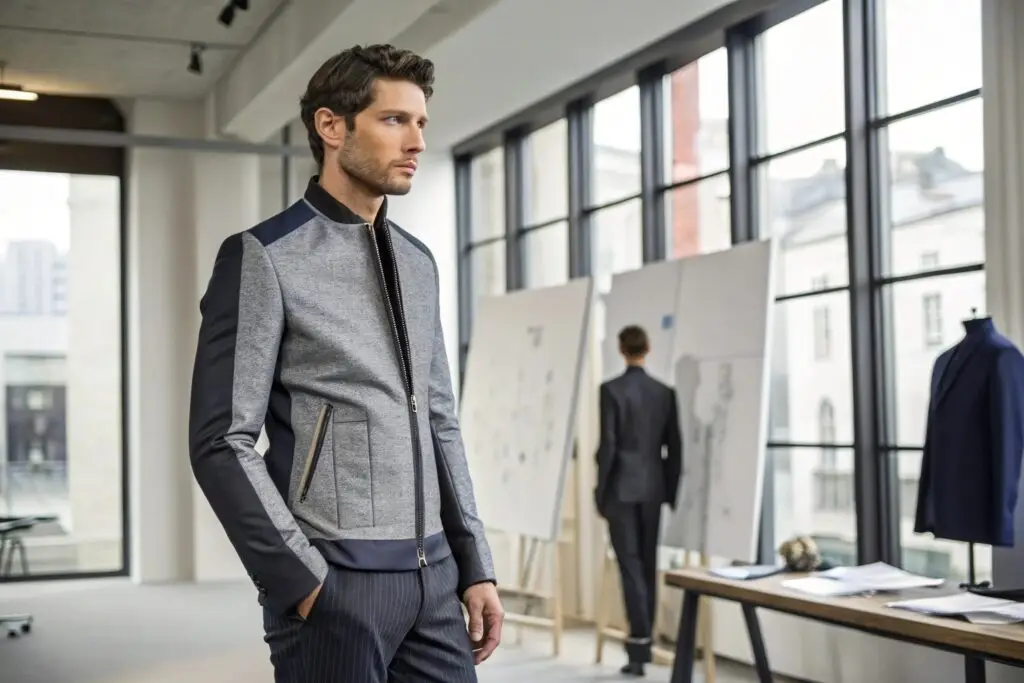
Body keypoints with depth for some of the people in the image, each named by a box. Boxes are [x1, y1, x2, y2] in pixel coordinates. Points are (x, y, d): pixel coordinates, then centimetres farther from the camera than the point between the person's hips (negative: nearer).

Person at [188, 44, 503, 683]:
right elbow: (223, 443, -10)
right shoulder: (264, 258, -6)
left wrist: (475, 565, 10)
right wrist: (305, 581, -13)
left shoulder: (419, 262, 13)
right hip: (334, 581, -6)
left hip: (435, 575, 6)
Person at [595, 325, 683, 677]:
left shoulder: (611, 389, -9)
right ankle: (644, 641, 20)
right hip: (653, 488, 4)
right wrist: (671, 491, 15)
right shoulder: (665, 392, 4)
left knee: (630, 565, -3)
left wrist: (600, 491, -4)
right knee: (648, 565, 13)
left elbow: (608, 444, -12)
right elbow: (674, 447, 6)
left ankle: (639, 645, -8)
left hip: (621, 488, -4)